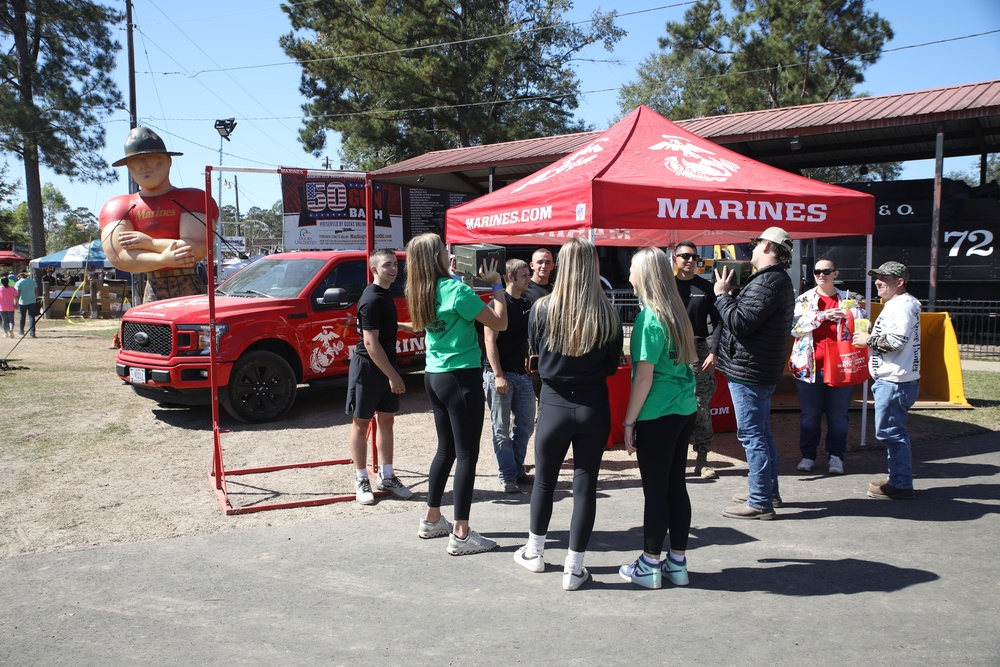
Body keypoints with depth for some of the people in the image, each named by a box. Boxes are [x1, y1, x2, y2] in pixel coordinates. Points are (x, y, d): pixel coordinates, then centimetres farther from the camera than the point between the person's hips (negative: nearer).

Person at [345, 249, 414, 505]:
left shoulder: (385, 295, 9)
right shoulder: (371, 299, -19)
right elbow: (370, 343, -23)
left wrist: (405, 325, 15)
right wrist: (393, 375, -23)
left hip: (386, 368, 9)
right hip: (367, 368, -9)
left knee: (386, 421, 12)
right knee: (361, 422, 3)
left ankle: (386, 477, 21)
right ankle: (361, 480, 12)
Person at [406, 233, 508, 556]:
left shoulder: (421, 293, 5)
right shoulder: (456, 289, -17)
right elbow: (499, 322, -12)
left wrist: (460, 279, 15)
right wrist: (496, 284, -3)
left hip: (434, 375, 8)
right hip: (462, 378, -8)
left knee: (446, 449, 19)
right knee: (467, 454, -2)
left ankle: (432, 519, 28)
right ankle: (461, 535, 2)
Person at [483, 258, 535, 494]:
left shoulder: (526, 305, 12)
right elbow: (490, 340, -13)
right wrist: (498, 375, -19)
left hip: (522, 374, 7)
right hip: (499, 374, -7)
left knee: (526, 425, 11)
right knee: (502, 429, 1)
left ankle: (517, 469, 26)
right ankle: (507, 476, 10)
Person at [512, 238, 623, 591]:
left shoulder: (543, 308, -10)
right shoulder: (607, 312, -9)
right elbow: (613, 365, 1)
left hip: (555, 405, 0)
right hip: (594, 406, 0)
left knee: (544, 480, 18)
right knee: (586, 485, 8)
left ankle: (534, 552, 34)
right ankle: (574, 568, 15)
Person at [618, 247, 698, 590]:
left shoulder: (649, 318, -15)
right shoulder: (677, 313, 8)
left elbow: (644, 376, -17)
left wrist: (629, 422, -11)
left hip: (657, 416, -8)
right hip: (685, 410, 8)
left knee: (655, 491, 2)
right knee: (676, 485, 14)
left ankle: (650, 566, 14)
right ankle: (677, 562, 23)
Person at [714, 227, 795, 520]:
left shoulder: (767, 282, -19)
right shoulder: (779, 280, 17)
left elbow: (740, 323, -25)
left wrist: (722, 294, -12)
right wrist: (730, 296, 7)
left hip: (748, 370, -11)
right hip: (762, 370, 11)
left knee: (752, 435, -5)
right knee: (761, 432, 19)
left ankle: (760, 502, 1)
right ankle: (769, 492, 30)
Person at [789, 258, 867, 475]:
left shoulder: (848, 299, 10)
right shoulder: (804, 299, 7)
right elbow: (795, 325, -7)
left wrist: (847, 315, -13)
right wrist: (822, 316, -16)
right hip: (809, 366, 0)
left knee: (838, 415, 5)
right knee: (809, 414, 7)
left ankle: (835, 456, 16)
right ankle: (808, 455, 17)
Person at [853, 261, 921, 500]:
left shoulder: (904, 304, -14)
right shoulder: (895, 304, 19)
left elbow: (896, 341, -22)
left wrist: (868, 339, -11)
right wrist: (871, 335, 11)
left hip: (895, 381, -11)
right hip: (889, 379, 11)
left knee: (889, 431, -6)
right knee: (892, 431, 17)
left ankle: (901, 484, 1)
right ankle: (898, 478, 26)